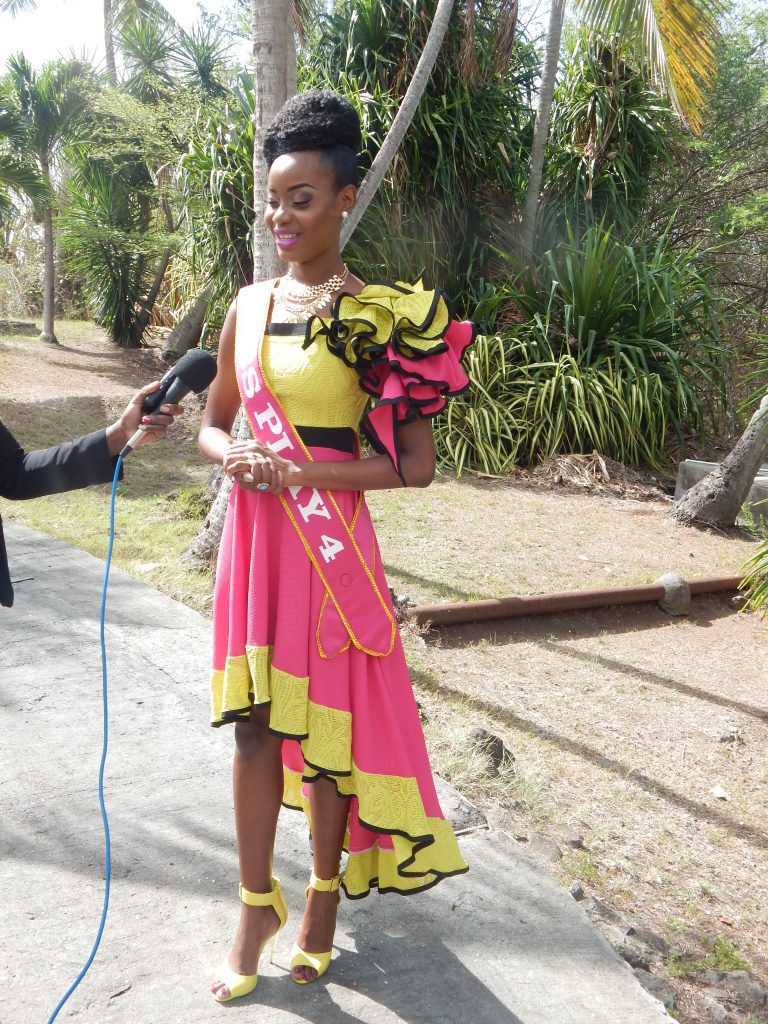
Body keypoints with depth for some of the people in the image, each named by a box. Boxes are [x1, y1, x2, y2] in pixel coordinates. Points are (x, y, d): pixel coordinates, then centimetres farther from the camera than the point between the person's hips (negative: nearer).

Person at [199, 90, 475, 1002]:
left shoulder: (378, 317, -9)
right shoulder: (250, 305, 6)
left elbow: (416, 465, -10)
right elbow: (213, 422, 15)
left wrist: (309, 472, -17)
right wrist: (234, 457, -7)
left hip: (332, 541, -4)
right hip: (254, 533, 5)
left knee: (328, 722, 8)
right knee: (254, 722, 10)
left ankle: (325, 890, 32)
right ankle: (256, 906, 27)